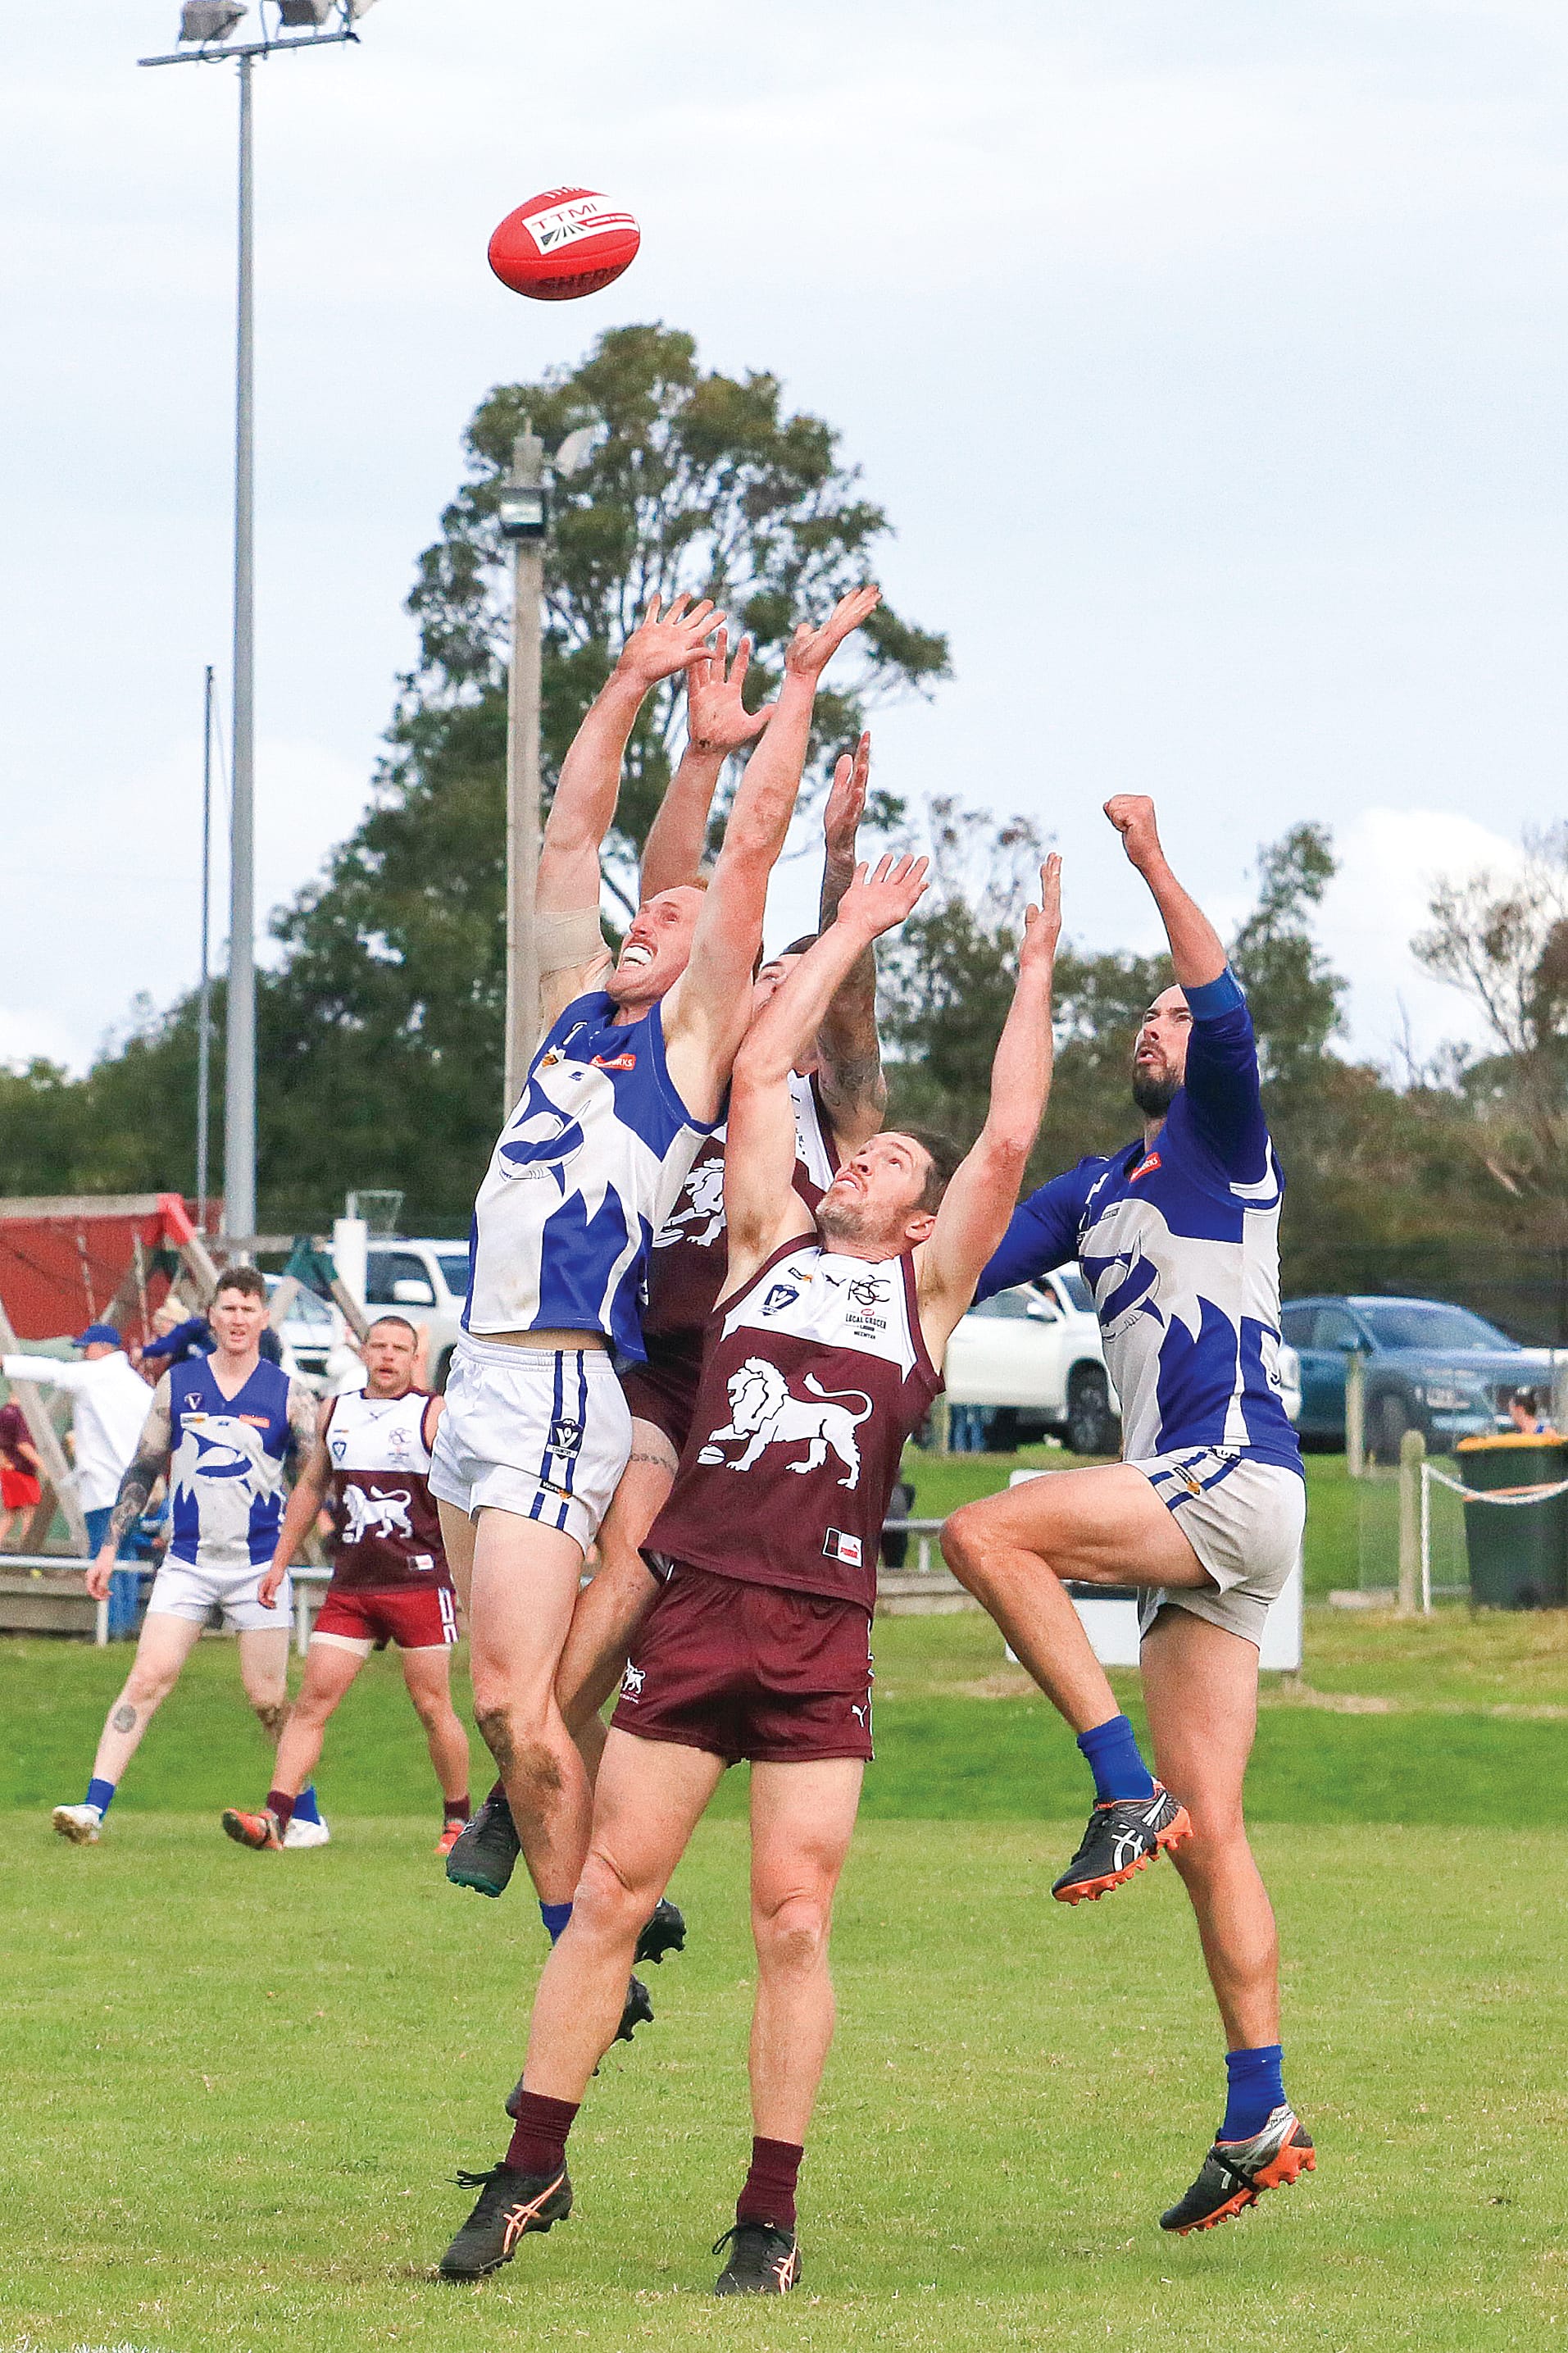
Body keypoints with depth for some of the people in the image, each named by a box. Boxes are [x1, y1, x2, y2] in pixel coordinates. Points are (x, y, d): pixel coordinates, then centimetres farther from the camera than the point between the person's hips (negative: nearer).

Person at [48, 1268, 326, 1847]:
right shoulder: (176, 1385, 6)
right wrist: (109, 1547, 8)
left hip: (259, 1565, -1)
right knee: (148, 1678, -11)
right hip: (187, 1561, 1)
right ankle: (92, 1808, -15)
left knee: (268, 1698, 1)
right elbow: (142, 1470, 11)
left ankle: (306, 1818, 16)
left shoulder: (289, 1394, 1)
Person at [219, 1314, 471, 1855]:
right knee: (313, 1697, -6)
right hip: (350, 1586, 4)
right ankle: (274, 1819, -11)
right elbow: (311, 1489, 23)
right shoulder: (334, 1413, 13)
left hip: (420, 1582, -4)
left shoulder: (434, 1415, -1)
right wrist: (280, 1562, 20)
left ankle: (457, 1820, 15)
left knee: (432, 1705, -1)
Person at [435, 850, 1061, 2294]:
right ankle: (533, 2172, 9)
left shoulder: (928, 1287, 13)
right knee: (609, 1892, 0)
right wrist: (854, 930, 25)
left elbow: (1008, 1142, 4)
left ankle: (770, 2218, 4)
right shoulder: (766, 1245, 17)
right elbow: (760, 1072, 18)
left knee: (793, 1920, -3)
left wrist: (1036, 974, 10)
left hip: (822, 1639, -2)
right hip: (694, 1611, 2)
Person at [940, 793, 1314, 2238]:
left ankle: (1130, 1792, -21)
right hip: (1193, 1520, 8)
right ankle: (1262, 2121, 3)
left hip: (1233, 1480, -8)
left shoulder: (1220, 1140, 4)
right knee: (1211, 1837, 3)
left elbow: (1227, 1011, -14)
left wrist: (1154, 863, -16)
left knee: (988, 1534, -24)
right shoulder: (1091, 1194, 25)